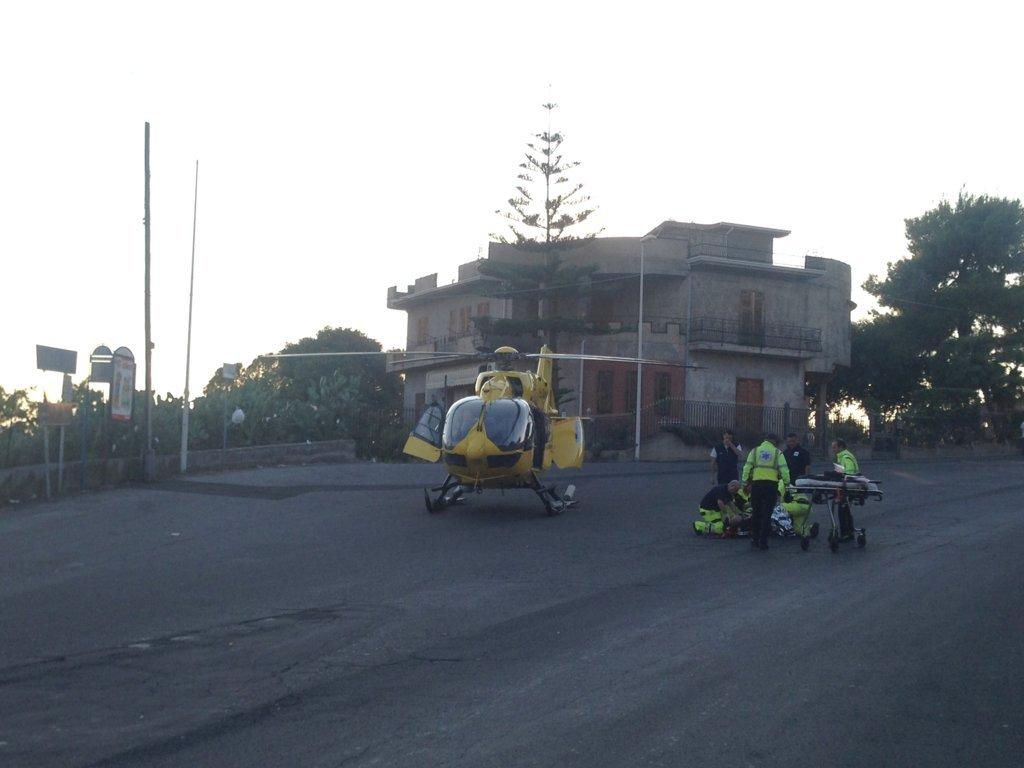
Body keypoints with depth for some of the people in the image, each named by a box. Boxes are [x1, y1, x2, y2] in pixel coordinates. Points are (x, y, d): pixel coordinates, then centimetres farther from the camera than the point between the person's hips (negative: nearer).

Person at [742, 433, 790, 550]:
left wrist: (745, 482, 10)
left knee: (756, 513, 12)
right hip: (771, 485, -2)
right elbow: (784, 469, -1)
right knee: (767, 514, 2)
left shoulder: (755, 451, 9)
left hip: (756, 484, 2)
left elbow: (747, 468, 5)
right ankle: (763, 542, -1)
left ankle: (755, 540, 16)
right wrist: (787, 483, 8)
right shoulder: (777, 453, 5)